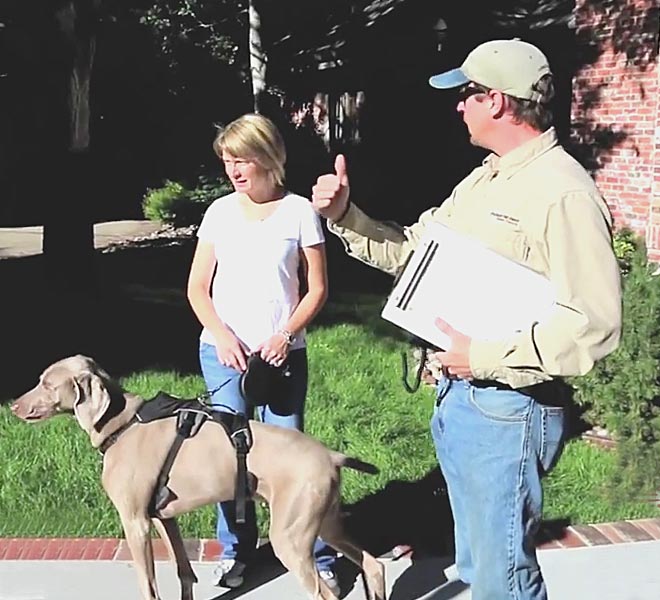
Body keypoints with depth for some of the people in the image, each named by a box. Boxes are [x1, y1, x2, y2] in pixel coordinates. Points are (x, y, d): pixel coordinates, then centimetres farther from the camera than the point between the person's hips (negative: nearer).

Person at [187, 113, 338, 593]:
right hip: (222, 351, 2)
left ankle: (318, 556, 11)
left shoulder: (300, 211, -1)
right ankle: (235, 549, 21)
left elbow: (317, 289, 2)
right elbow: (197, 288, 8)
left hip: (282, 353, -2)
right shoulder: (220, 212, 5)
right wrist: (222, 336, -7)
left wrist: (284, 336, -11)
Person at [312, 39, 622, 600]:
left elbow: (595, 326, -25)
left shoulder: (564, 193, -19)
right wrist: (344, 214, 4)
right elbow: (409, 249, 19)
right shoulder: (482, 181, 12)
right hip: (457, 396, 9)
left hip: (508, 411, -9)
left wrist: (485, 356, -23)